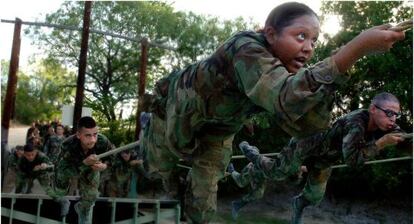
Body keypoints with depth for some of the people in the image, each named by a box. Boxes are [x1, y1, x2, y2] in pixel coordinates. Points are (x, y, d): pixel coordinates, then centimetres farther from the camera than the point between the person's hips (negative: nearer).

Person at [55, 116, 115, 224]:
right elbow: (64, 171, -43)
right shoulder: (67, 145, -45)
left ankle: (83, 208, 43)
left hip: (91, 169, 1)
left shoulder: (102, 141, -39)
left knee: (90, 197, 5)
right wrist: (85, 163, -57)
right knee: (60, 190, 20)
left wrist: (105, 165, -37)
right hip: (69, 167, -1)